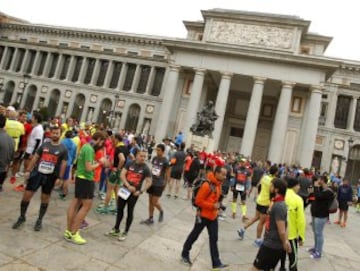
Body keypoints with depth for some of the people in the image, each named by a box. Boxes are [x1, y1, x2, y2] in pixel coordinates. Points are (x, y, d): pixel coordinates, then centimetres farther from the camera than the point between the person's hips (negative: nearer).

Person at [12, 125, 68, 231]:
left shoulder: (63, 149, -2)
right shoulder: (44, 145, 5)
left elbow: (63, 164, -3)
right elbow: (35, 158, 6)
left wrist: (60, 177, -8)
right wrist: (28, 170, 1)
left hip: (50, 177, -2)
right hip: (37, 173, 2)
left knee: (45, 198, 9)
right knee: (26, 195, 2)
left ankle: (39, 220, 25)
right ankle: (22, 217, 23)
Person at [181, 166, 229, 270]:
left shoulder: (218, 184, 3)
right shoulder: (207, 185, -25)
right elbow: (198, 201, -23)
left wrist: (216, 205, 7)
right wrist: (212, 206, -23)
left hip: (213, 216, 7)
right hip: (203, 215, -7)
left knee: (213, 239, 9)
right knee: (194, 235, 11)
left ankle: (216, 263, 16)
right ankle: (185, 254, 31)